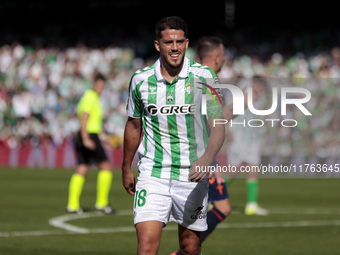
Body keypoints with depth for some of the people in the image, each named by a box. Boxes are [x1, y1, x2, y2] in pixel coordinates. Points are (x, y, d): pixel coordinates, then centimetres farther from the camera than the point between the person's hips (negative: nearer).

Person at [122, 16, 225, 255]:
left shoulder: (204, 77, -7)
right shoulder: (141, 80, -1)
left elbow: (218, 126, -11)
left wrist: (206, 159, -30)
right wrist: (127, 168, 23)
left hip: (192, 175, 0)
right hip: (152, 173, 0)